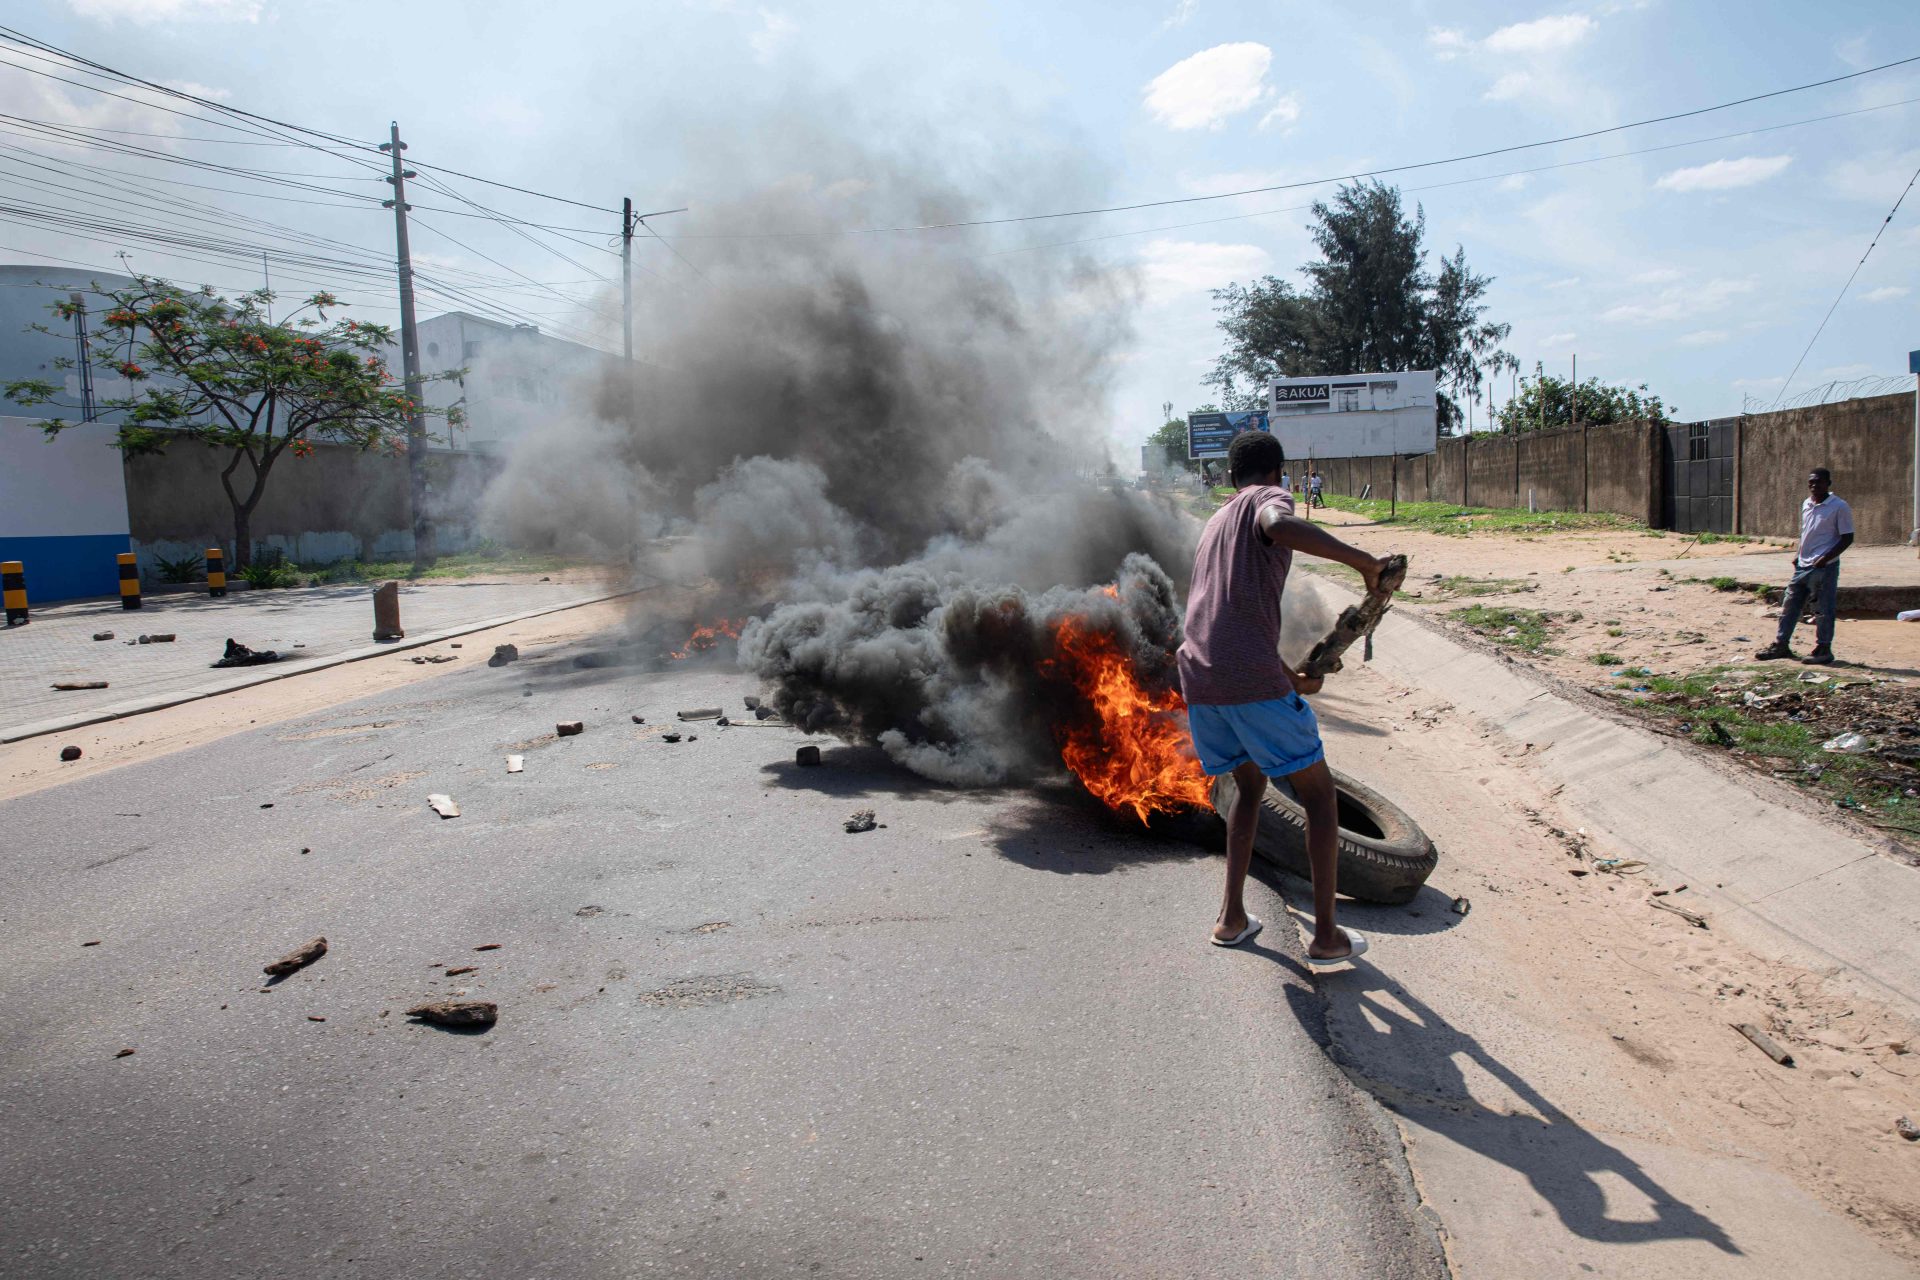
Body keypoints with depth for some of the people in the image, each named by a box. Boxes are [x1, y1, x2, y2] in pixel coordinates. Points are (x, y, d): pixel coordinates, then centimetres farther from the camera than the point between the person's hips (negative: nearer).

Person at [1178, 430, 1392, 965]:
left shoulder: (1214, 524, 27)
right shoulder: (1268, 498, 5)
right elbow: (1278, 525, -23)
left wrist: (1289, 677, 42)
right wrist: (1364, 561, -16)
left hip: (1198, 680, 7)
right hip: (1252, 680, -7)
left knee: (1249, 784, 27)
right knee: (1319, 793, 10)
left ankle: (1231, 918, 23)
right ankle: (1326, 936, 13)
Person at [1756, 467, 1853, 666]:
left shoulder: (1839, 507, -9)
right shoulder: (1806, 504, 11)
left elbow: (1847, 538, -9)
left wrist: (1825, 558, -18)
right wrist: (1798, 553, 9)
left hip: (1825, 567, -7)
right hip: (1802, 566, 7)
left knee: (1823, 610, 0)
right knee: (1789, 606, 10)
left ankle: (1823, 650, 9)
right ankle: (1780, 645, 18)